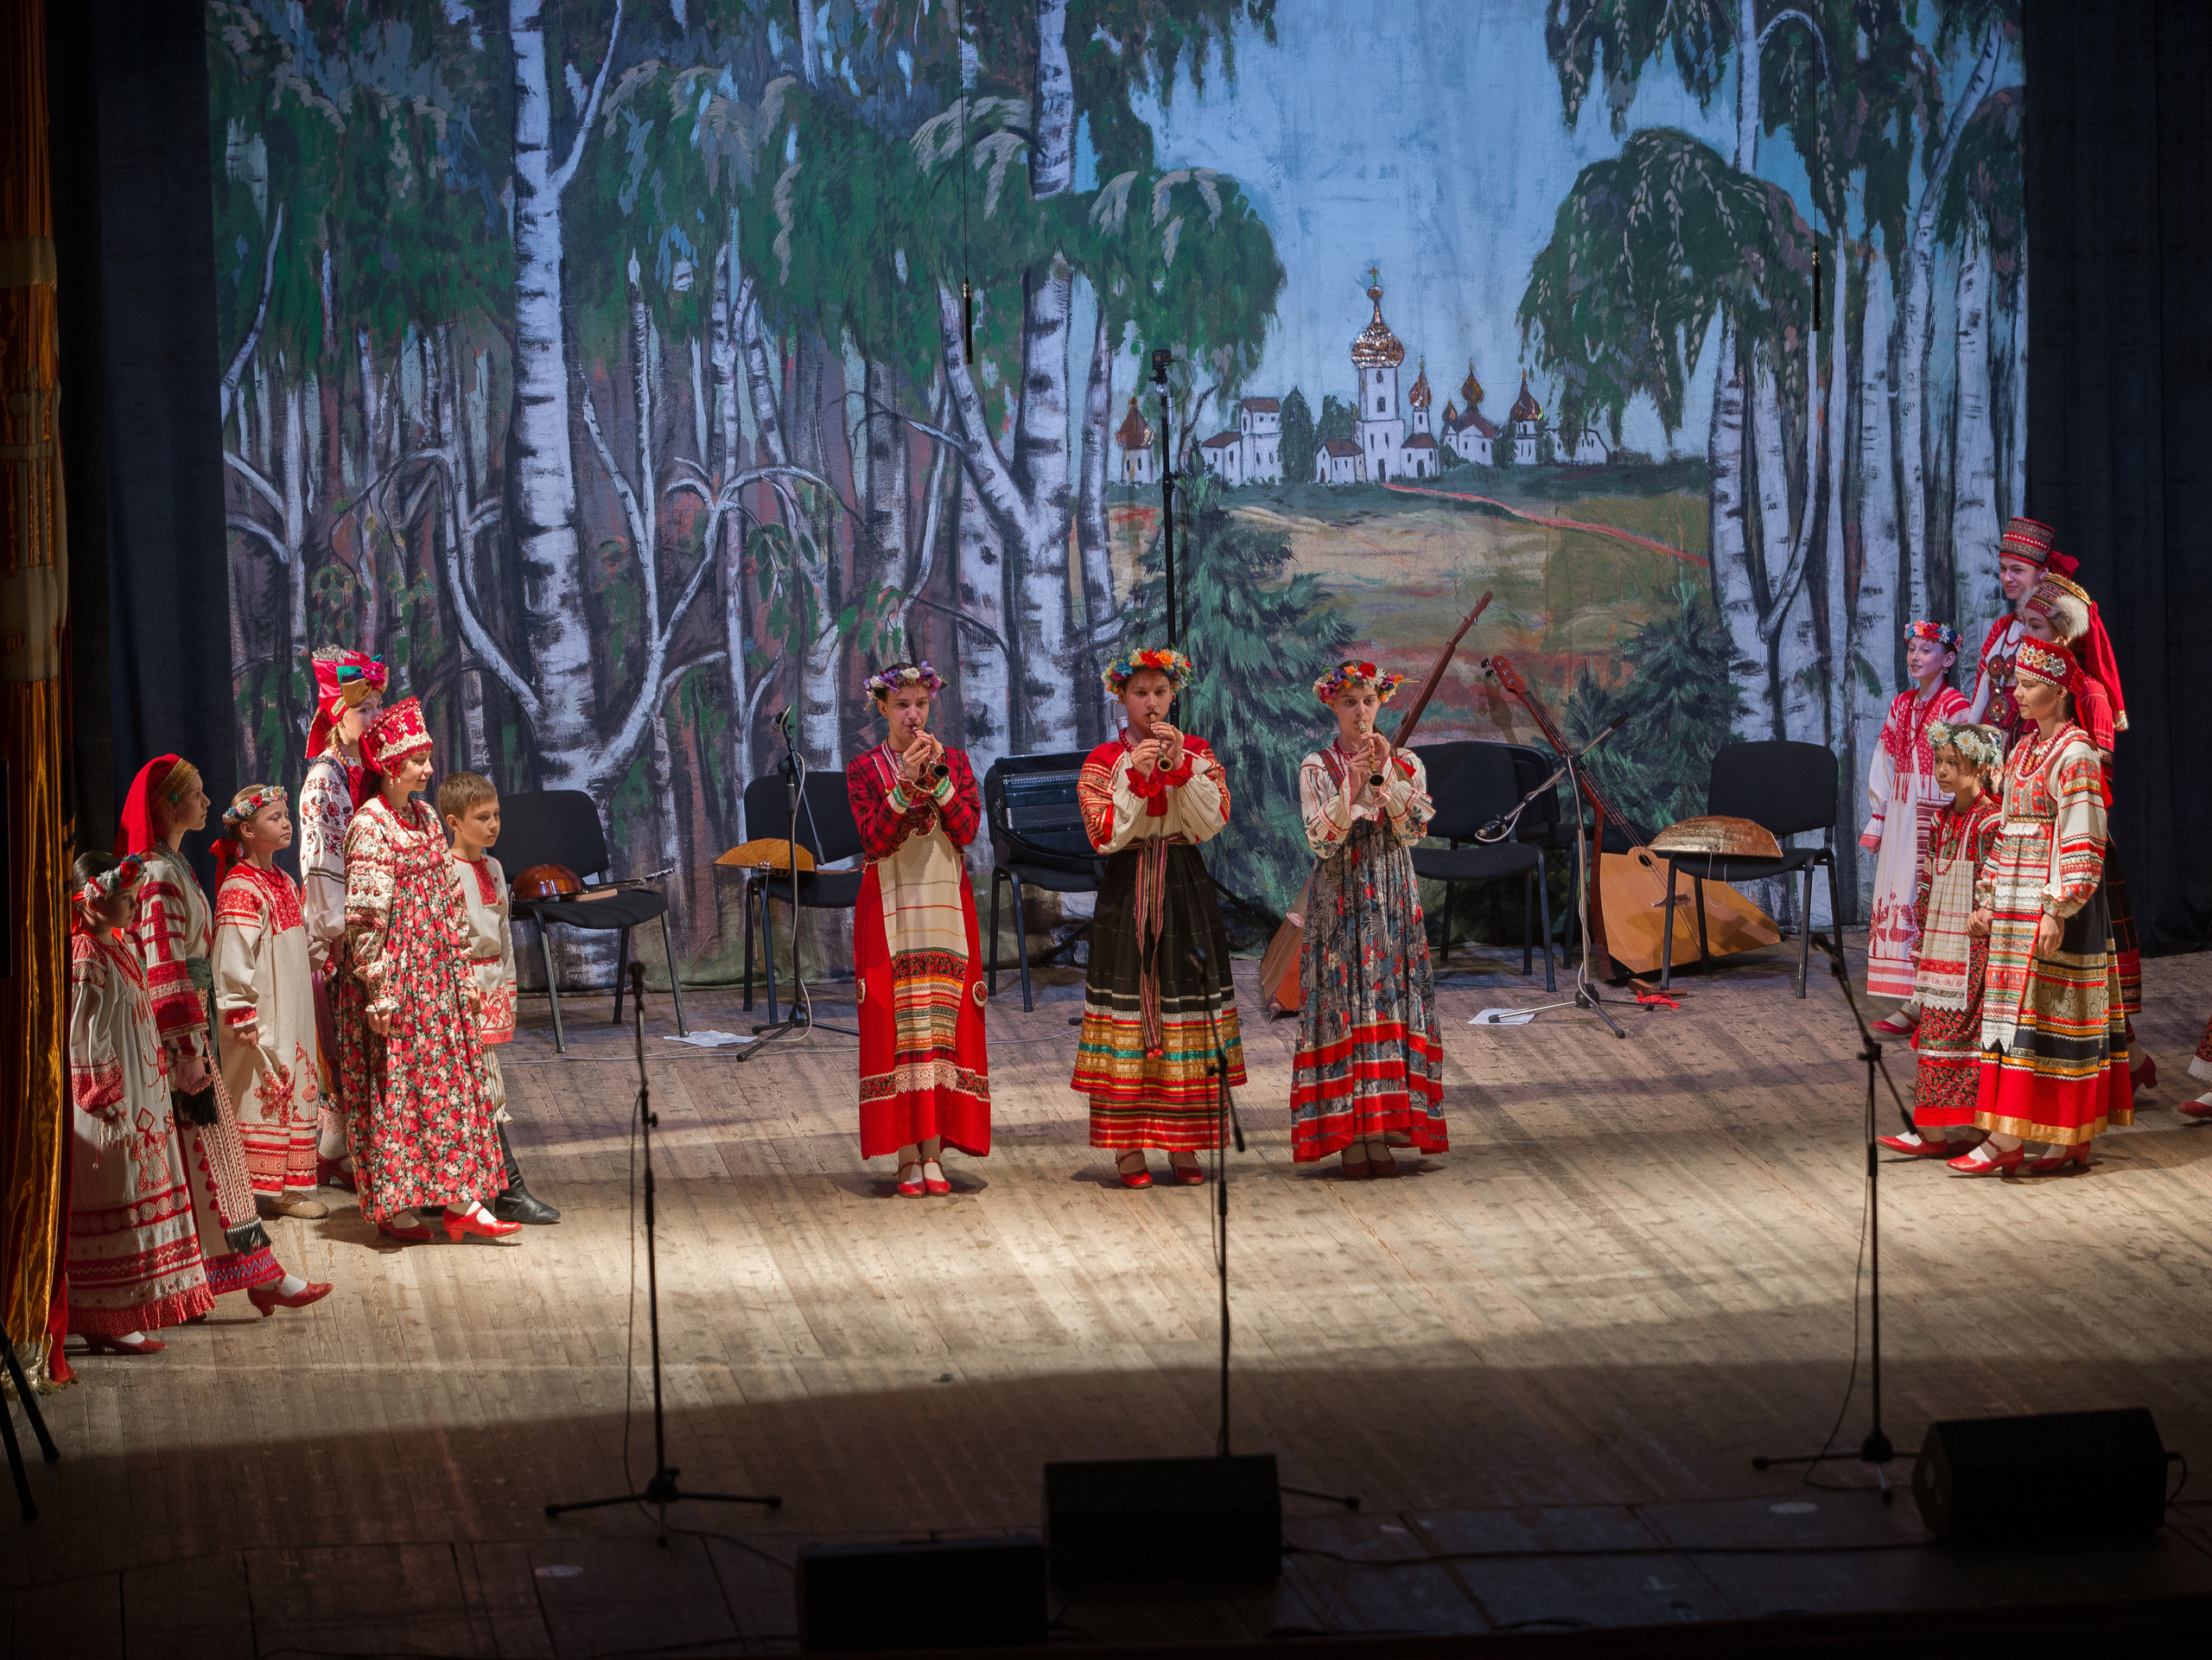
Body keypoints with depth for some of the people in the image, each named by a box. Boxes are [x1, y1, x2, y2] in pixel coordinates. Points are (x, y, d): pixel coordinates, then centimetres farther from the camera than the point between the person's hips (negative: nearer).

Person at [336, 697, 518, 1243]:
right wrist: (377, 989, -19)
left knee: (449, 1081, 5)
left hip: (435, 975, 7)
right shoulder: (370, 825, -12)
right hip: (393, 975, -7)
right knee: (391, 1089, 0)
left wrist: (461, 970, 13)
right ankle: (392, 1206, 7)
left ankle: (460, 1202, 6)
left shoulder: (425, 818, 10)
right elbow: (365, 915, -16)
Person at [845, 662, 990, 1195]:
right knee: (897, 1029, -6)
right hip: (889, 911, -2)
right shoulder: (864, 770, 3)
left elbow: (966, 829, -5)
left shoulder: (955, 762, 9)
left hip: (946, 911, 2)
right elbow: (875, 840, -11)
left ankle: (935, 1153, -4)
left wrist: (937, 775, -16)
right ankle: (908, 1156, -5)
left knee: (944, 1026, -4)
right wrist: (906, 783, -21)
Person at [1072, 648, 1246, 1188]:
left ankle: (1183, 1147, 3)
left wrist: (1181, 766, -15)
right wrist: (1138, 776, -17)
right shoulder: (1103, 760, 4)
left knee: (1187, 1003, -2)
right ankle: (1128, 1146, -3)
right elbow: (1105, 835, -8)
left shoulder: (1198, 753, 8)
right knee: (1127, 1003, -6)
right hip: (1127, 890, -1)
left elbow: (1211, 823, -5)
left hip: (1185, 888, 1)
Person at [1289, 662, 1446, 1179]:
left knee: (1392, 999, -3)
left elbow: (1414, 827, -8)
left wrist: (1386, 773, -18)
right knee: (1344, 1003, -7)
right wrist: (1352, 787, -20)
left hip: (1392, 899, 2)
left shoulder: (1406, 764, 8)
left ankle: (1381, 1134, -1)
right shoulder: (1317, 768, 3)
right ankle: (1350, 1138, -6)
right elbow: (1322, 841, -9)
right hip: (1338, 899, -2)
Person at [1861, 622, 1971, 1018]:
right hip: (1900, 815, 7)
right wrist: (1878, 820, 12)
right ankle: (1910, 1002, 4)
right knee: (1897, 898, 3)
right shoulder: (1902, 705, 15)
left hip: (1935, 814, -7)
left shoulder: (1954, 706, -6)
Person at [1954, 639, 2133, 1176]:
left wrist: (2058, 912, -22)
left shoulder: (2076, 757, -12)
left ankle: (2007, 1141, -9)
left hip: (2056, 903, -9)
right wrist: (1988, 900, 13)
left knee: (2033, 1011, -8)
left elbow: (2082, 844, -17)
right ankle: (2071, 1142, 9)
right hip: (2017, 904, 9)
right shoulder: (2022, 753, 15)